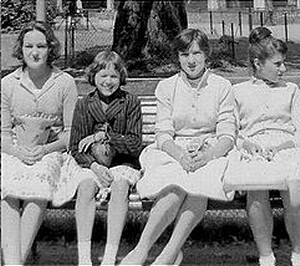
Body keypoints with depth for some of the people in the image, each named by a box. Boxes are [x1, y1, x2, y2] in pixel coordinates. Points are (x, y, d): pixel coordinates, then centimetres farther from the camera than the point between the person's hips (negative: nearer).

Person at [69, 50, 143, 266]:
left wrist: (104, 136, -17)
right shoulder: (84, 104, 4)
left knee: (120, 185, -33)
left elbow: (135, 144, -6)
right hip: (92, 164, 1)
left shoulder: (130, 102, 0)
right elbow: (76, 148, 3)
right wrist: (94, 166, -17)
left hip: (124, 163, -1)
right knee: (86, 185, -31)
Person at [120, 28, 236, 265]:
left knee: (201, 183, -35)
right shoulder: (166, 87, 10)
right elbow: (163, 135, 0)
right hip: (173, 153, 1)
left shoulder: (222, 87, 7)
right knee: (177, 183, -34)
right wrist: (180, 155, -22)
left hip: (211, 154, 0)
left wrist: (206, 155, -22)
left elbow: (227, 136, -1)